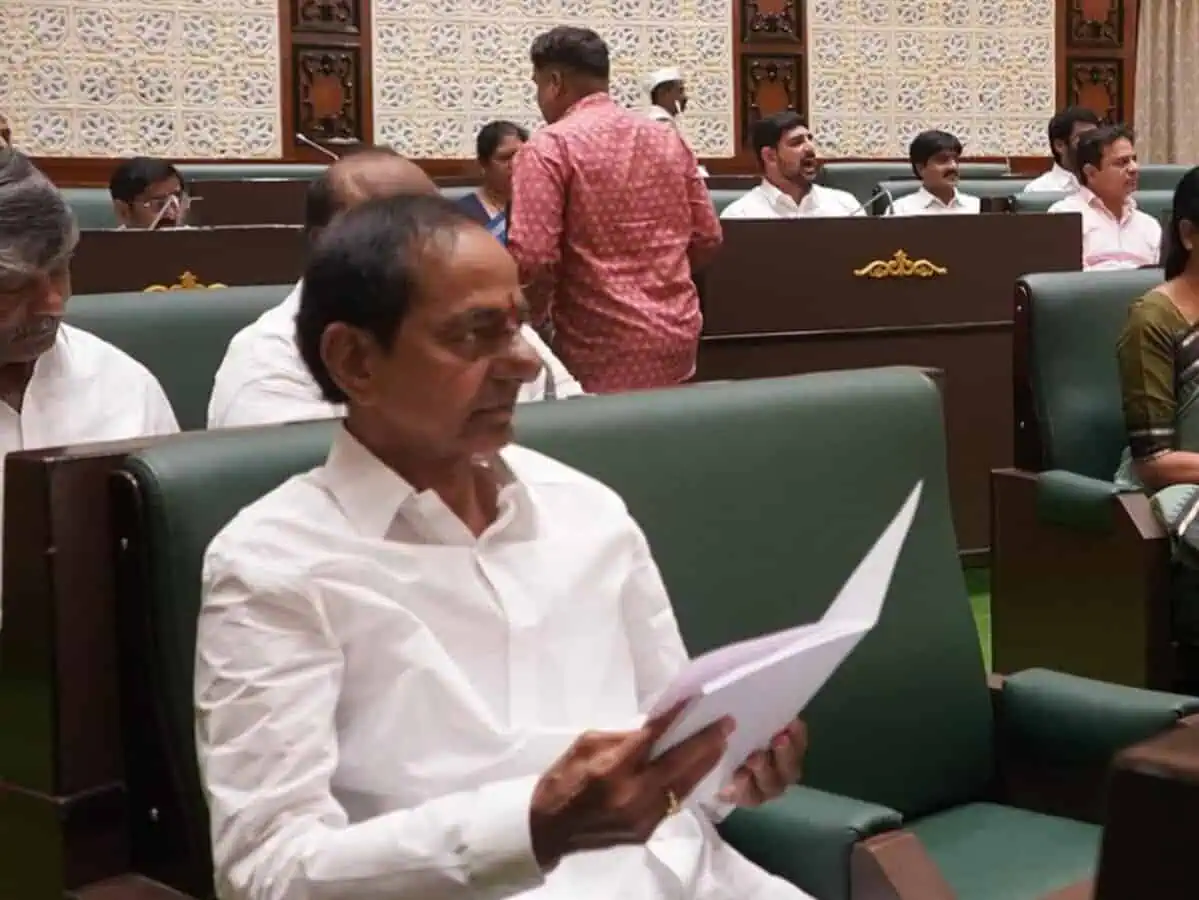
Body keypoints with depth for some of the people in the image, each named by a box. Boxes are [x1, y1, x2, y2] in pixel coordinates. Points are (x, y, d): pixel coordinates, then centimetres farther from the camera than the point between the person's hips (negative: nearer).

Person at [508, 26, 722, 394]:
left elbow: (531, 257, -18)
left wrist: (533, 318, 1)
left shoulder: (550, 146, -9)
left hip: (606, 350, -6)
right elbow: (707, 238, 12)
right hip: (679, 336, 6)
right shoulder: (668, 138, 10)